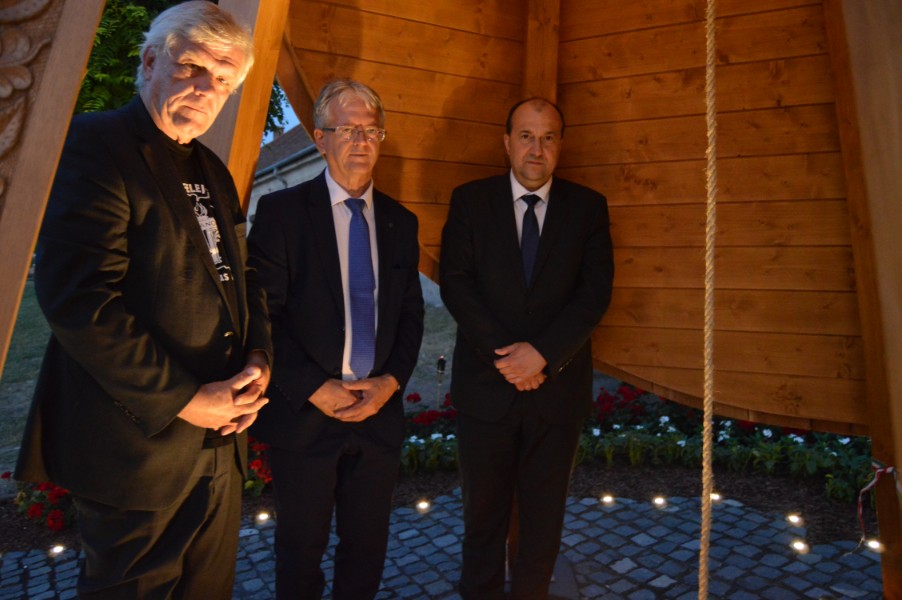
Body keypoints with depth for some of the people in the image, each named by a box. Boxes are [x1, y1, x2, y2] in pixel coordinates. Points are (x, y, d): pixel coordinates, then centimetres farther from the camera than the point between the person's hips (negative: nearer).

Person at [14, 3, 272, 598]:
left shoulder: (212, 172, 13)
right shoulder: (95, 143, -10)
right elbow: (77, 297, -21)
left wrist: (258, 361, -1)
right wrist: (182, 399, -18)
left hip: (220, 437, 7)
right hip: (139, 447, -7)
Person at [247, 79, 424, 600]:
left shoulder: (401, 221, 7)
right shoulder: (282, 210, -4)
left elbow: (411, 313, 7)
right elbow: (264, 313, -9)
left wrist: (393, 380, -6)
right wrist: (314, 389, -14)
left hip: (379, 411, 3)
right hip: (304, 412, -3)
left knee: (367, 547, 17)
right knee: (301, 551, 15)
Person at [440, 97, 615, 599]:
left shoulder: (588, 207, 3)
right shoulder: (470, 201, 2)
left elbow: (596, 291, -5)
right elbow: (456, 284, -7)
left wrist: (542, 352, -17)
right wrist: (508, 356, -15)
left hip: (558, 385, 1)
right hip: (486, 384, 0)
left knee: (545, 516, 16)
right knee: (484, 513, 15)